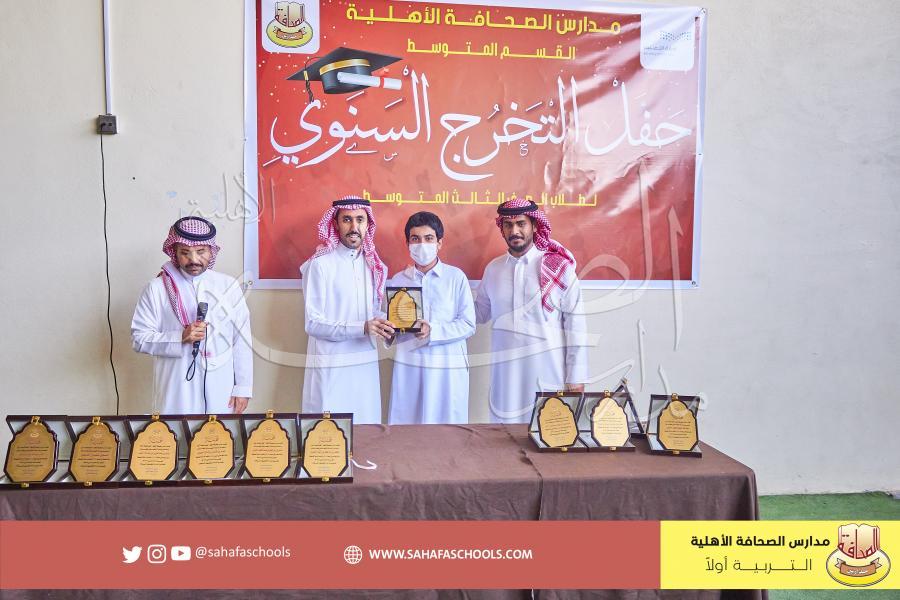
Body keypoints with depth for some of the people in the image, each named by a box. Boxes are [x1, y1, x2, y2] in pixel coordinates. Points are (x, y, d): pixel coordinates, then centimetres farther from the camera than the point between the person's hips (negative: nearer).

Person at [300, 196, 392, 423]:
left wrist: (385, 325, -5)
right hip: (330, 365, -5)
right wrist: (362, 328, -22)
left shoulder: (373, 265, 9)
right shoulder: (320, 264, -9)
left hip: (366, 363, 5)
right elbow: (313, 324, -13)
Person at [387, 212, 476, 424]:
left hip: (448, 366, -2)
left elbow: (468, 325, -2)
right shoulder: (398, 280, 9)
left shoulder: (456, 277, 2)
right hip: (408, 365, 2)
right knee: (405, 426, 2)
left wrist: (433, 331, -14)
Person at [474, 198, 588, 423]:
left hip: (548, 374, -3)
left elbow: (575, 325, -4)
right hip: (506, 375, 3)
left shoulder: (559, 267, -4)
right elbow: (480, 313, 17)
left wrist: (576, 378, -6)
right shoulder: (493, 269, 8)